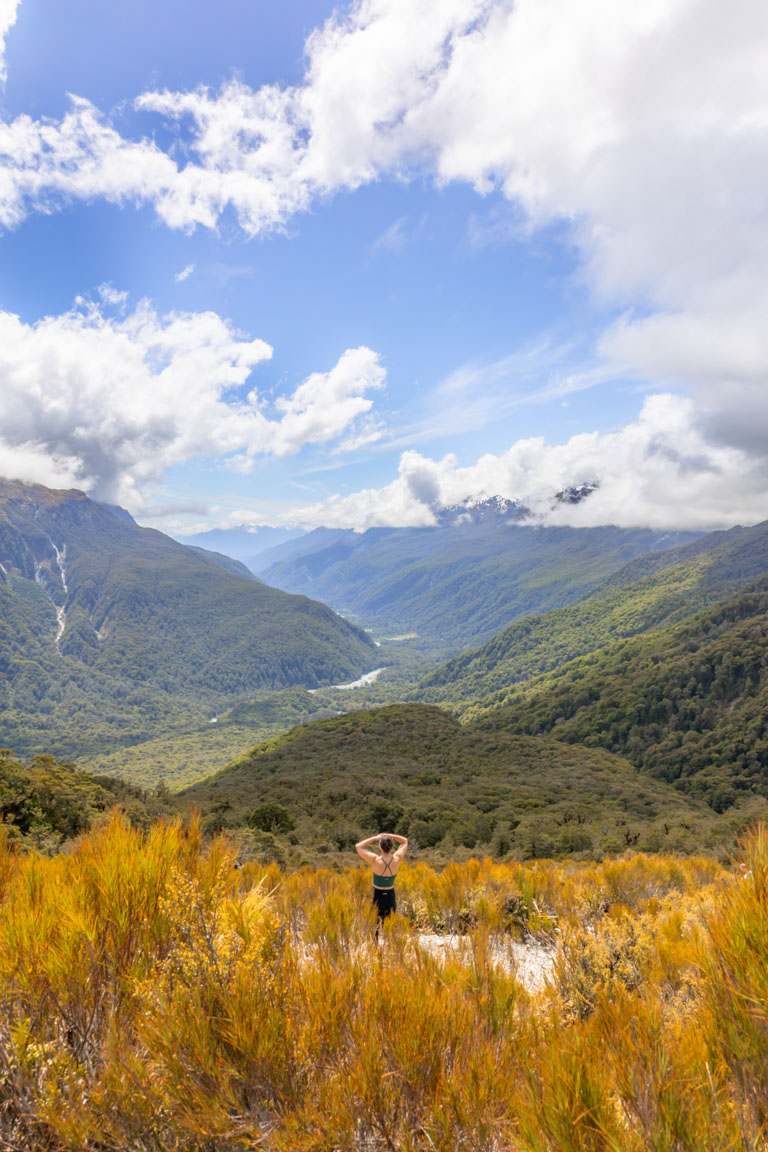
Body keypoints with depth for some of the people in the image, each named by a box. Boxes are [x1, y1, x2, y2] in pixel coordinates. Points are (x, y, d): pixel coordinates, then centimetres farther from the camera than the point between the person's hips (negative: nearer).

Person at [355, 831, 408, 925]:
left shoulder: (375, 860, -24)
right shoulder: (397, 859, -15)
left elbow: (358, 846, -11)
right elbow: (405, 841, 3)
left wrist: (374, 838, -9)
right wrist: (388, 835, -6)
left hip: (377, 897, -3)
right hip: (391, 897, 3)